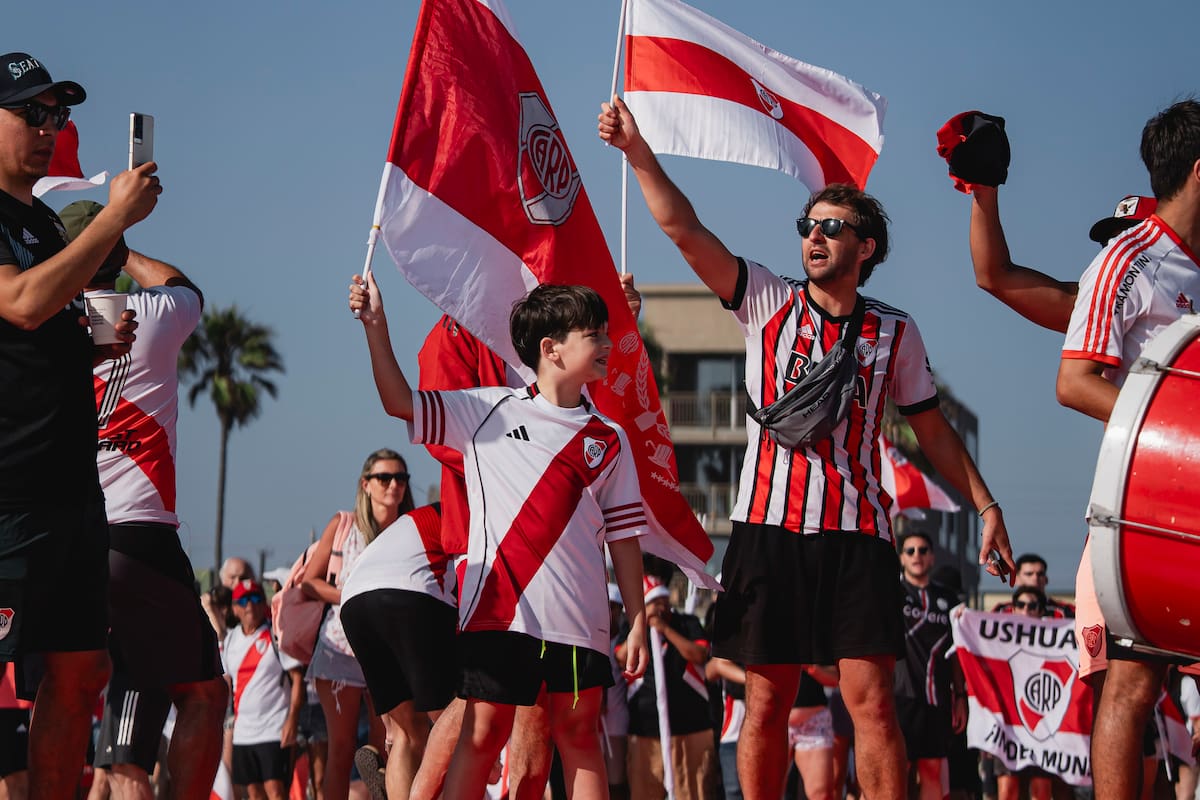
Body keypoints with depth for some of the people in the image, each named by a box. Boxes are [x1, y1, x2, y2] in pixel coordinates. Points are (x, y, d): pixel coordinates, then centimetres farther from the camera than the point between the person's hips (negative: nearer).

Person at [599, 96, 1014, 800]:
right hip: (770, 527, 0)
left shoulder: (896, 334, 9)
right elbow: (685, 230, -1)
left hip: (858, 536, 0)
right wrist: (637, 150, -11)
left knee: (872, 700, -9)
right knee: (767, 704, 2)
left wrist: (986, 505, 10)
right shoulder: (769, 303, 7)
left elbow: (932, 428, 16)